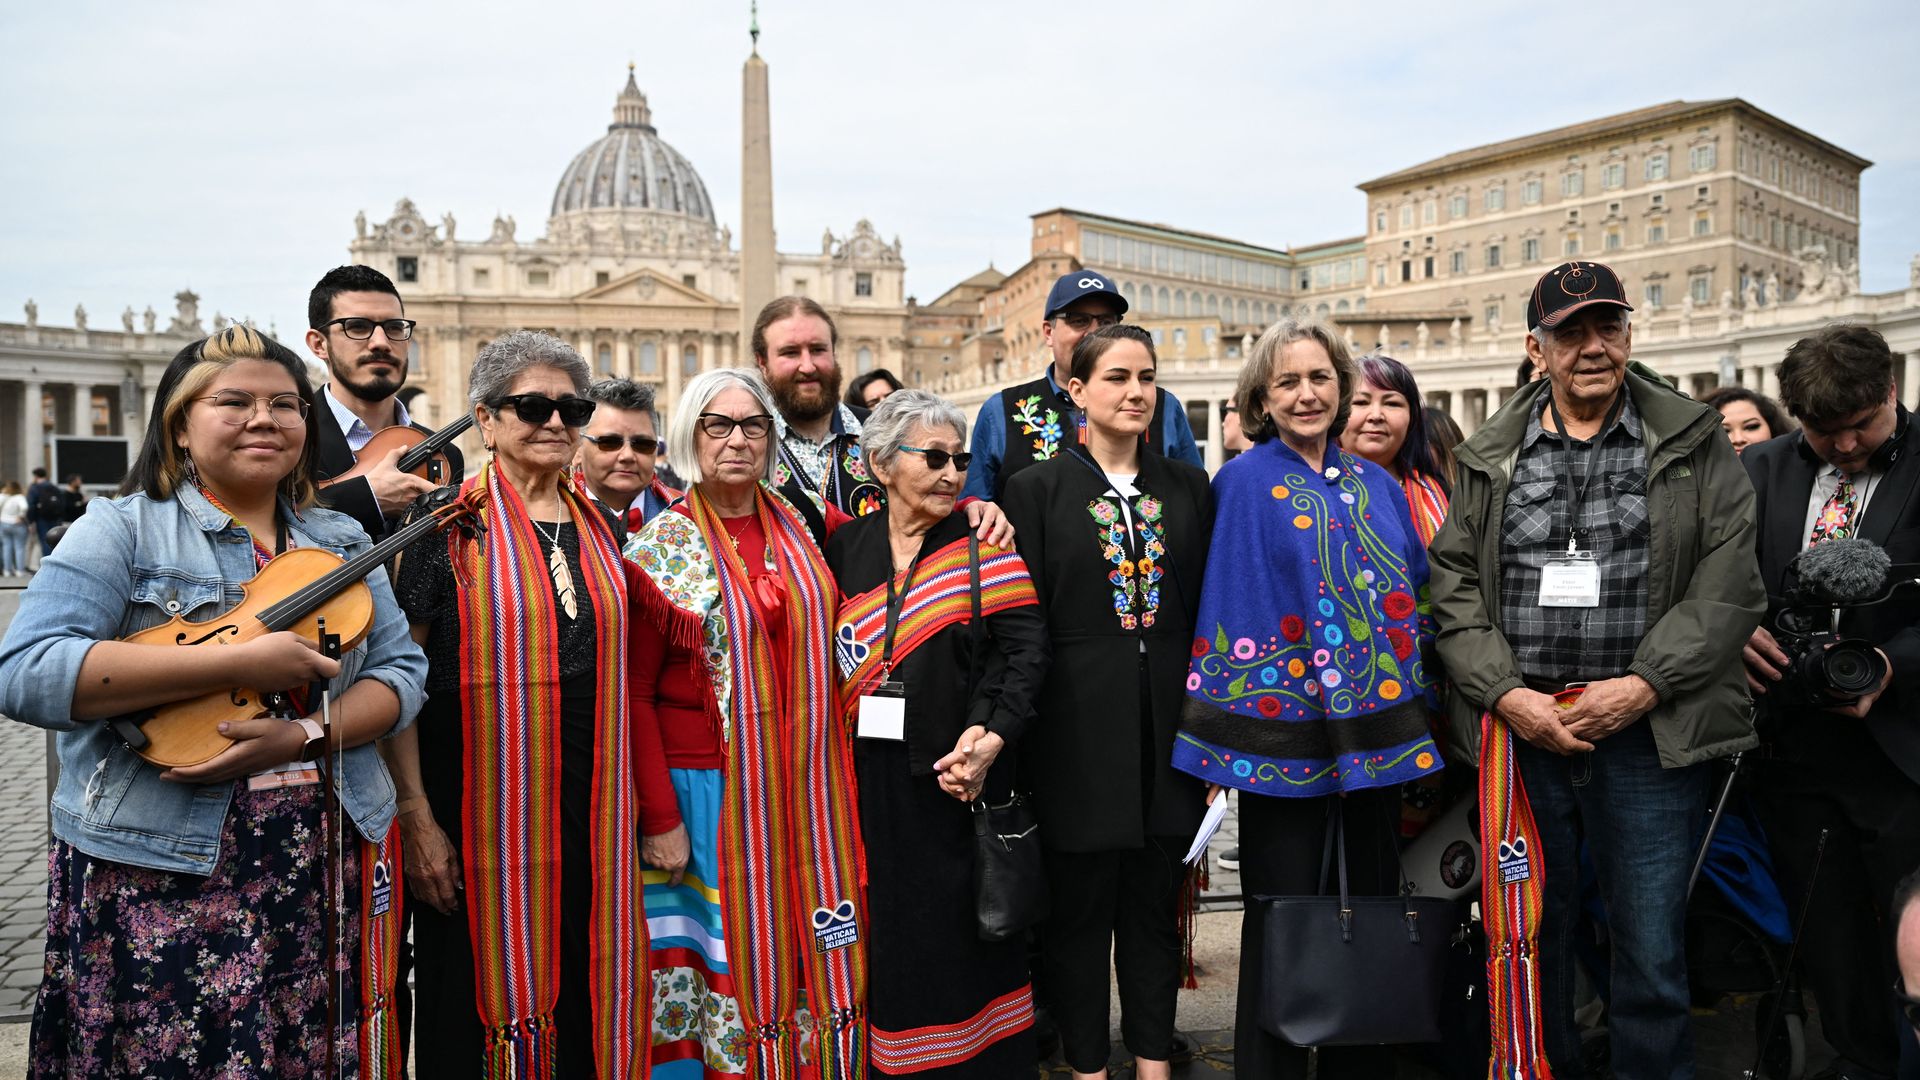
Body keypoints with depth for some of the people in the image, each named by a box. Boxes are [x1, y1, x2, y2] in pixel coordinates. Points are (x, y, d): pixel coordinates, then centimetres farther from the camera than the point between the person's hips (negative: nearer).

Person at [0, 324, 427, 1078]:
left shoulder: (342, 541, 9)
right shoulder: (123, 529, -2)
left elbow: (401, 673, 3)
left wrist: (306, 735, -17)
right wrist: (238, 662, -22)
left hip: (328, 868, 4)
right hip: (160, 874, -3)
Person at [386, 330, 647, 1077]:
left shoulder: (596, 527, 10)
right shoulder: (450, 526, -5)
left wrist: (628, 798, 14)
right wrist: (415, 817, -13)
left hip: (591, 814, 5)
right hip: (482, 811, -4)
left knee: (584, 1001, 12)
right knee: (476, 1008, 7)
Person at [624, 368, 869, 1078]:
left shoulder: (799, 528, 8)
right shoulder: (660, 546, -4)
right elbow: (633, 693, -6)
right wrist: (658, 818, -13)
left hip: (805, 793, 4)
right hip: (709, 792, -3)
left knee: (809, 958, 9)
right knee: (723, 957, 4)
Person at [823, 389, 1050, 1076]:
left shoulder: (983, 546, -1)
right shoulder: (847, 548, 6)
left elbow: (1024, 646, -8)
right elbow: (824, 654, 10)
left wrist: (990, 736, -19)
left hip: (960, 775, -2)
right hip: (875, 782, 2)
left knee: (965, 928, 7)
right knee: (891, 933, 9)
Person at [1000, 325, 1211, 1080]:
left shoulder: (1188, 486, 8)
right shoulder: (1038, 489, -2)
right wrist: (1019, 732, -8)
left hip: (1168, 725, 3)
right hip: (1080, 728, -3)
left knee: (1156, 904, 14)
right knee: (1080, 908, 9)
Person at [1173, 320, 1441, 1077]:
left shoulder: (1377, 485, 11)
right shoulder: (1245, 483, -4)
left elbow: (1414, 594, 15)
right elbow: (1232, 603, -8)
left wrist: (1413, 696, 9)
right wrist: (1236, 724, -12)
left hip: (1375, 723, 5)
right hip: (1286, 725, -5)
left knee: (1372, 895, 14)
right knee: (1284, 909, 4)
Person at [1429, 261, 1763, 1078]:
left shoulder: (1694, 445, 5)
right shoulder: (1487, 458, 9)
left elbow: (1729, 582, -2)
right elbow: (1453, 584, 5)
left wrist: (1643, 686, -12)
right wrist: (1506, 693, -8)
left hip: (1647, 730, -1)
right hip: (1519, 729, 2)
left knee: (1652, 951, 5)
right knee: (1530, 940, 11)